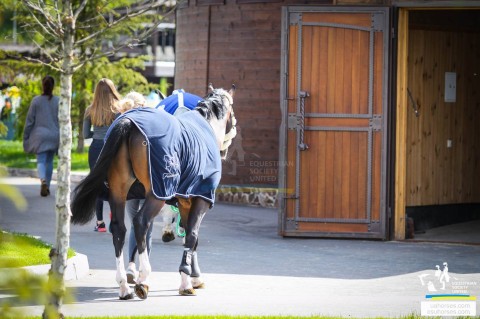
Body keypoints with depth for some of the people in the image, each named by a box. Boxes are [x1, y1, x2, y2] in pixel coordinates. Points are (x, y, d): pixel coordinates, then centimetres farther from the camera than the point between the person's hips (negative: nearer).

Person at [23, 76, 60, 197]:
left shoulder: (36, 101, -5)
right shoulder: (58, 101, -2)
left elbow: (29, 121, -1)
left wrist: (26, 137, 7)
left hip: (40, 135, -2)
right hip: (54, 136, 2)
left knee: (41, 161, -4)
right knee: (50, 161, 15)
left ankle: (43, 180, -32)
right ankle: (47, 187, 21)